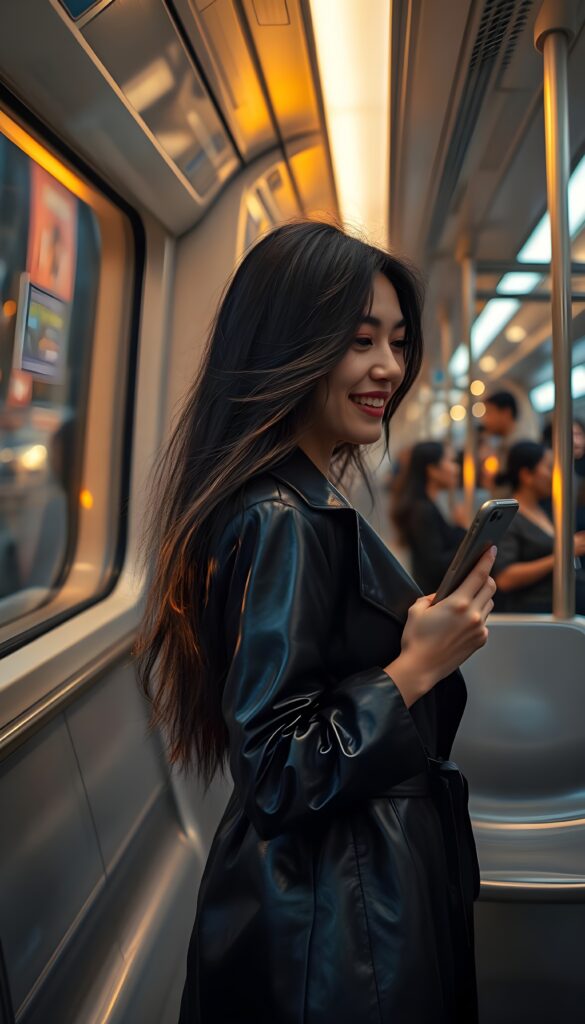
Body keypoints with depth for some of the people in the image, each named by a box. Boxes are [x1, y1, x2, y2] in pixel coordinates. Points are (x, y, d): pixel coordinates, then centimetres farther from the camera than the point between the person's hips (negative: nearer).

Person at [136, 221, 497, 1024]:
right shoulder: (281, 522, -28)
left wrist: (427, 635, 7)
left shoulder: (311, 503, 3)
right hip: (337, 919, -9)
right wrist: (419, 665, -23)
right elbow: (277, 774, -25)